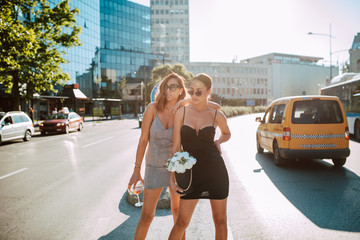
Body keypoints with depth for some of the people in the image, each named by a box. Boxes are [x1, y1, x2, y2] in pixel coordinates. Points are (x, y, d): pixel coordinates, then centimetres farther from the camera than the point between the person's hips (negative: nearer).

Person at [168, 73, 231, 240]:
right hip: (191, 172, 0)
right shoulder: (182, 112, 0)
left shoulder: (217, 115, 1)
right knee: (181, 222, 4)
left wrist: (218, 141, 0)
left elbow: (226, 133, 23)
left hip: (216, 170, 1)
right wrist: (172, 178, -5)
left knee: (220, 220, 12)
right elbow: (176, 147, -1)